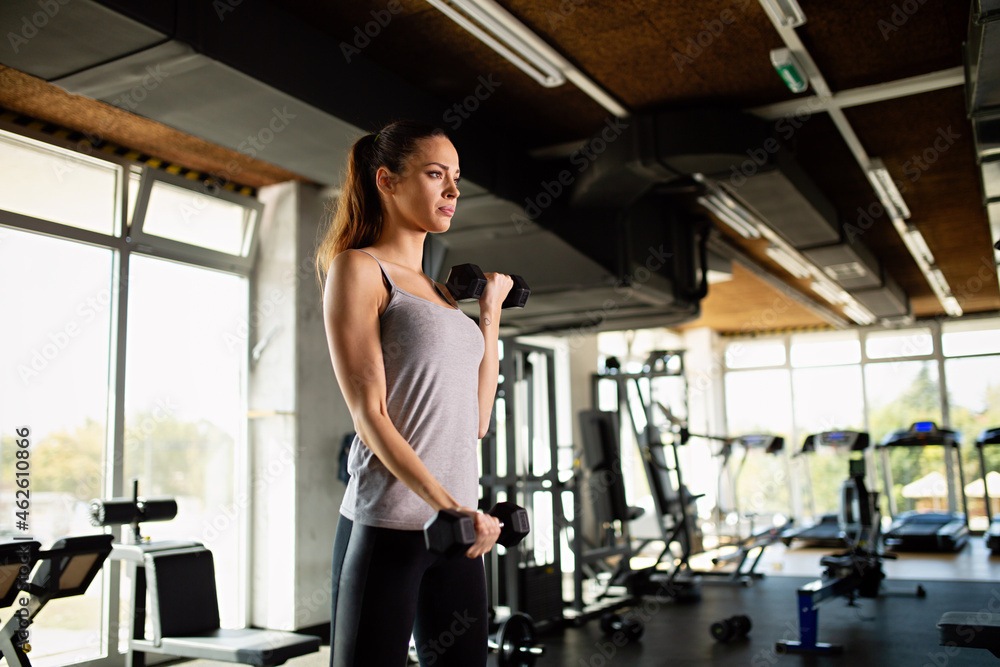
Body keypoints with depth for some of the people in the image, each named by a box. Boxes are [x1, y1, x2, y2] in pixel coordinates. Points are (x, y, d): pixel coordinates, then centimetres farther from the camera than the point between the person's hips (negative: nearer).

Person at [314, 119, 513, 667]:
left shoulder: (442, 292, 17)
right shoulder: (357, 269, -3)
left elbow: (475, 420, 14)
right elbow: (369, 413, -12)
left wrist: (490, 313, 16)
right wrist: (444, 503, -21)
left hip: (455, 524, 7)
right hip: (387, 525, -7)